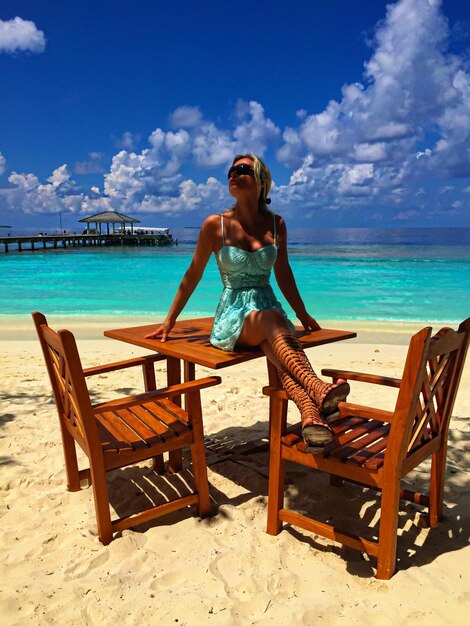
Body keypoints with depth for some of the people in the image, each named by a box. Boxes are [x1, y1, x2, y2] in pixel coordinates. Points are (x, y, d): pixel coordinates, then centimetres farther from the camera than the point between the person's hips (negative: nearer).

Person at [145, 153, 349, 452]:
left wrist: (303, 315, 22)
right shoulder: (215, 224, -1)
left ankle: (311, 416, -56)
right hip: (234, 315, -2)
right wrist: (170, 321, 9)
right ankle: (318, 389, -56)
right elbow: (193, 275, 6)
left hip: (269, 308, 2)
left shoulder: (276, 224, 7)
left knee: (278, 347, -35)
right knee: (270, 322, -38)